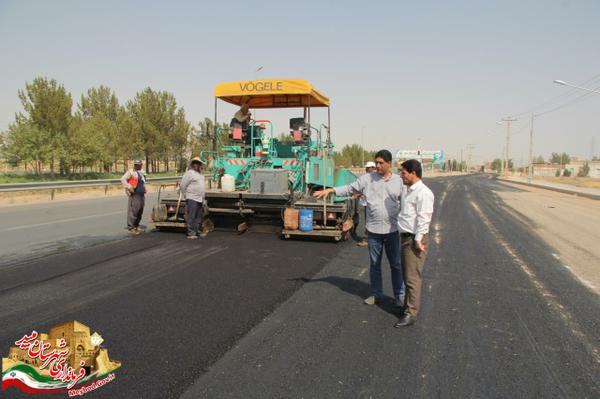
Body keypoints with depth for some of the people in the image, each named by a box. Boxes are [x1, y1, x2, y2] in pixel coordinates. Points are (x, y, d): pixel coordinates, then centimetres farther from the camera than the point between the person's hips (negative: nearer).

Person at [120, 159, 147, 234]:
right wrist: (129, 187, -24)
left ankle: (136, 226, 20)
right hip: (134, 194, -8)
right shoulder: (130, 172, -7)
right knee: (133, 210, -10)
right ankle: (130, 227, -5)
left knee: (140, 211, 11)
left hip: (142, 194, 8)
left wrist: (144, 189, 22)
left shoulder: (142, 172, 17)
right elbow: (123, 179, -17)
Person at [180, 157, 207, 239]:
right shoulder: (189, 173, -9)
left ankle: (197, 231, 21)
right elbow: (182, 185, -9)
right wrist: (186, 195, -3)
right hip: (192, 199, -8)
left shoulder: (200, 174, 17)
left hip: (200, 199, 9)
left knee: (198, 217, 13)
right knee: (191, 217, -8)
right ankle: (190, 233, -5)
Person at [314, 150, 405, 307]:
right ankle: (376, 294, 27)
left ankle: (399, 295, 23)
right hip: (373, 230, 1)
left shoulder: (399, 181, 0)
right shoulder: (367, 179, -1)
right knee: (375, 264, 13)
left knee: (396, 264, 9)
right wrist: (329, 190, -9)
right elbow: (349, 189, 2)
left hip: (393, 230, -1)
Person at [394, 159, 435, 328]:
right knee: (407, 274, 18)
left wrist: (418, 239, -22)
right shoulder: (406, 189, 13)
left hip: (415, 239, -10)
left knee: (412, 277, -6)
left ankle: (411, 313, 1)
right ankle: (409, 304, 32)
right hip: (405, 237, 10)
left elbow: (423, 218, -20)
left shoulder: (423, 193, -16)